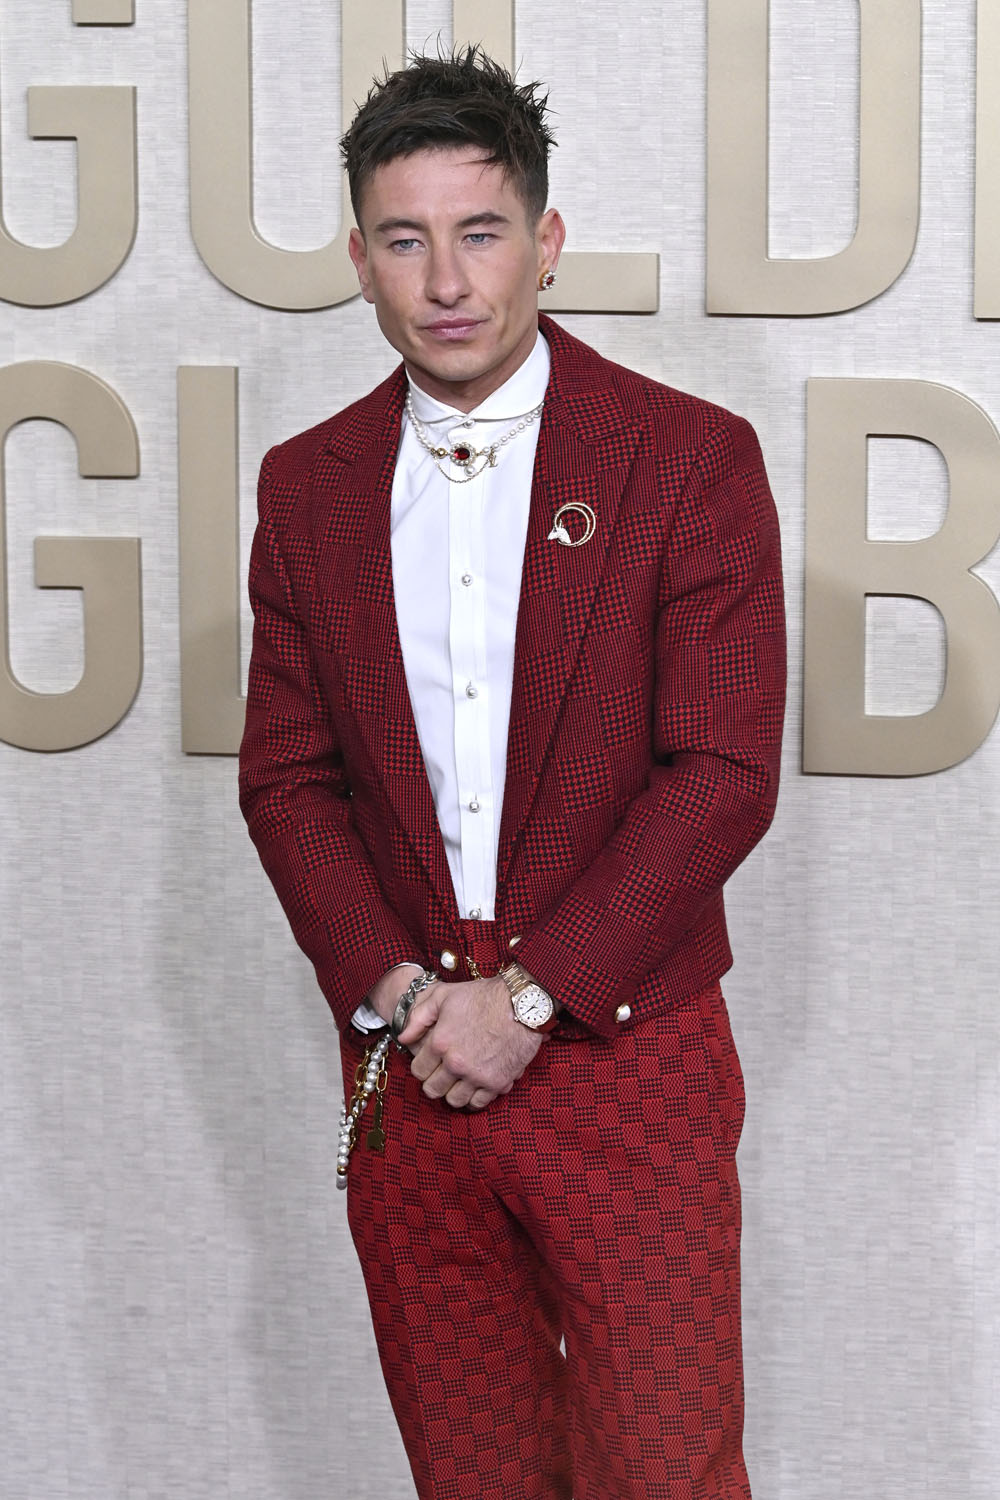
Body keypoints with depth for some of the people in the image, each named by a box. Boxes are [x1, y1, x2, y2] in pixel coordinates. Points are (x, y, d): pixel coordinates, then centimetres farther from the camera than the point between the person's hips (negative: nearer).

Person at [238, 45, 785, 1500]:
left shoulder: (691, 457, -6)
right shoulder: (307, 484, 6)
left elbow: (724, 772, -10)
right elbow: (285, 772, 8)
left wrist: (530, 997, -14)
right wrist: (392, 989, -8)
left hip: (624, 1054, -3)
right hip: (405, 1057, 3)